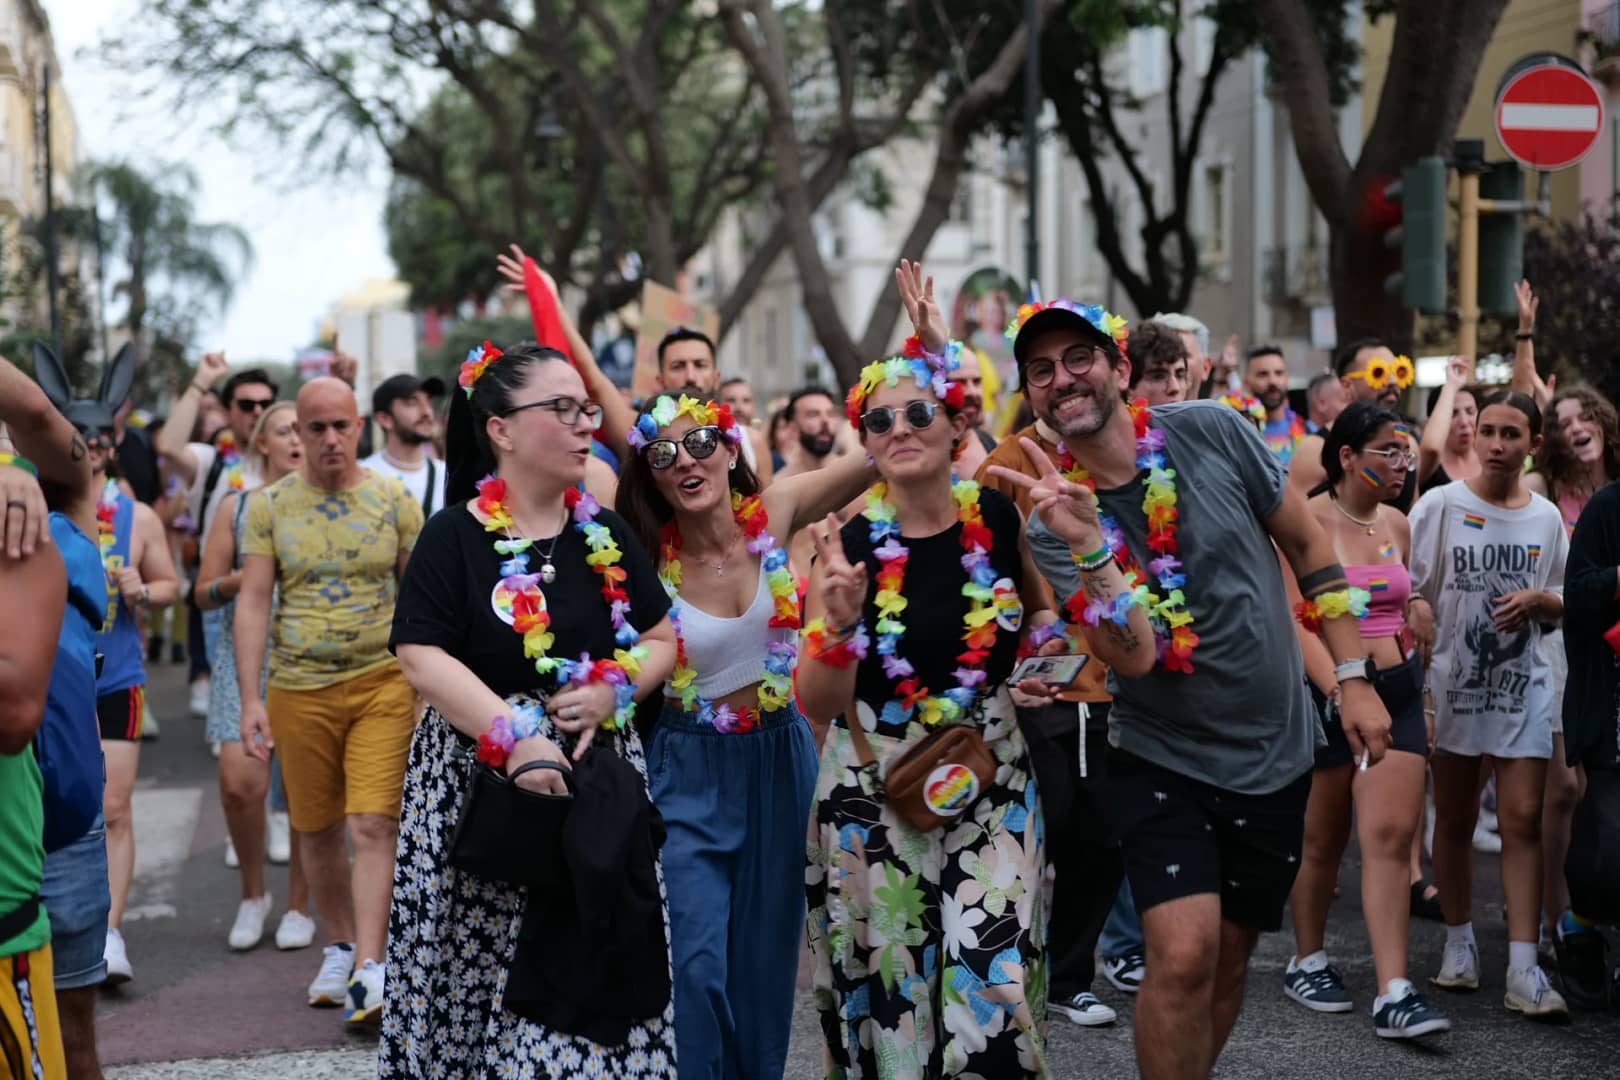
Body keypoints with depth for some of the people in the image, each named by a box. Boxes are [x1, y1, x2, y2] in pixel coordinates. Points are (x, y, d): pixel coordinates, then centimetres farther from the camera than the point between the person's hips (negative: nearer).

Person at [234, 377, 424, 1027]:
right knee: (316, 829, 11)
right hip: (298, 689, 2)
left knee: (373, 825, -11)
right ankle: (340, 946, 29)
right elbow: (253, 603, 2)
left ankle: (369, 971, -12)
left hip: (382, 684, -2)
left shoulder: (395, 502, 2)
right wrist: (250, 699, -5)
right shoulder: (270, 506, 3)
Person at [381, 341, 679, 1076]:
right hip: (479, 788, -3)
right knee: (489, 975, 1)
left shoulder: (608, 536, 9)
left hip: (599, 780, 4)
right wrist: (514, 738, -24)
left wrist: (613, 689, -9)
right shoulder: (453, 538, -5)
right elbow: (422, 658, -14)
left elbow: (661, 640, 12)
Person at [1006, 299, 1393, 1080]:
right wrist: (1087, 546, -35)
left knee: (1227, 965, 12)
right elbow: (1135, 658, -22)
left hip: (1274, 753, 2)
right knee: (1184, 957, -18)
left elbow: (1309, 545, 1)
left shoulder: (1211, 432, -9)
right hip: (1161, 760, -2)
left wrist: (1353, 677, -1)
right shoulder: (1052, 521, -12)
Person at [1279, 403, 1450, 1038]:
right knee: (1322, 841, 6)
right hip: (1325, 693, -5)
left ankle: (1394, 994, -7)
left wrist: (1421, 700, 18)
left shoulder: (1396, 525, 12)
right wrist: (1340, 689, -28)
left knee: (1393, 836, -5)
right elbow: (1298, 621, -17)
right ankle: (1307, 963, 27)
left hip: (1397, 690, 5)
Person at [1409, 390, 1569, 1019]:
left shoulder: (1547, 518, 6)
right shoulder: (1440, 506, -3)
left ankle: (1523, 970, -7)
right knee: (1454, 820, 8)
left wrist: (1537, 600, -9)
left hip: (1522, 688, 1)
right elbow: (1409, 593, -3)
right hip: (1453, 684, -1)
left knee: (1523, 820, -6)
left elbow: (1561, 607, 14)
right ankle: (1459, 940, 25)